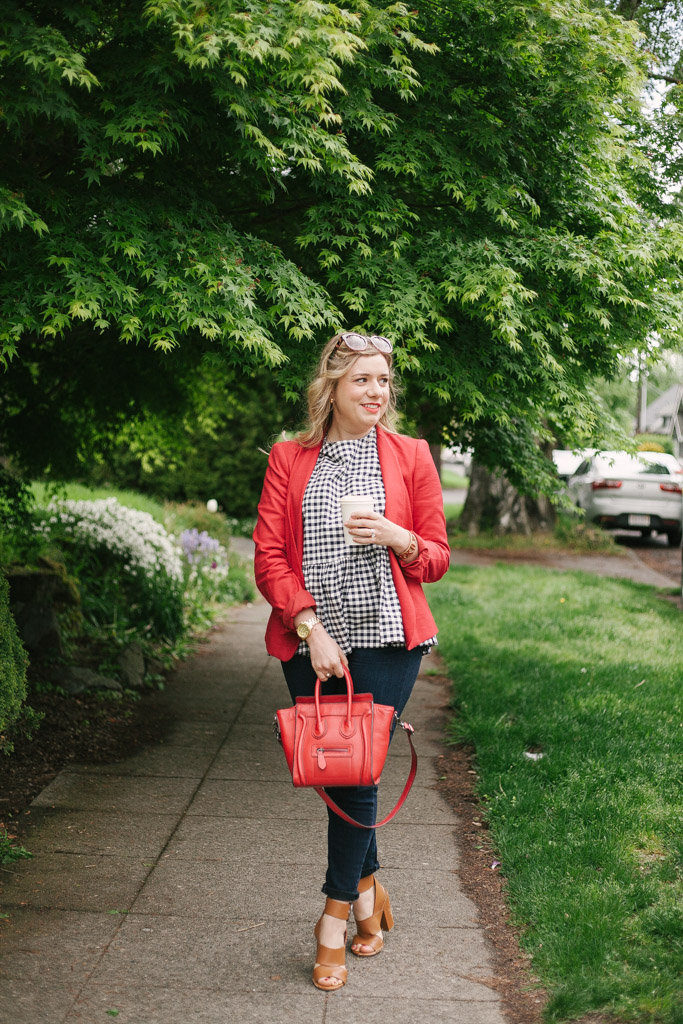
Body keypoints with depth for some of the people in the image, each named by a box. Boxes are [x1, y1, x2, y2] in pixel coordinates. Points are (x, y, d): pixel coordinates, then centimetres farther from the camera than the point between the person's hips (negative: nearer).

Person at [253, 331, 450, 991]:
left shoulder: (409, 455, 6)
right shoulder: (288, 459, 6)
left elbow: (437, 558, 8)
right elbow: (268, 558, 0)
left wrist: (395, 537, -14)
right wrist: (311, 627, -12)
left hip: (386, 639, -1)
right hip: (310, 641, 1)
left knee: (356, 774, -4)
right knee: (334, 770, 7)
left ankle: (335, 917, 13)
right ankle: (368, 887, 31)